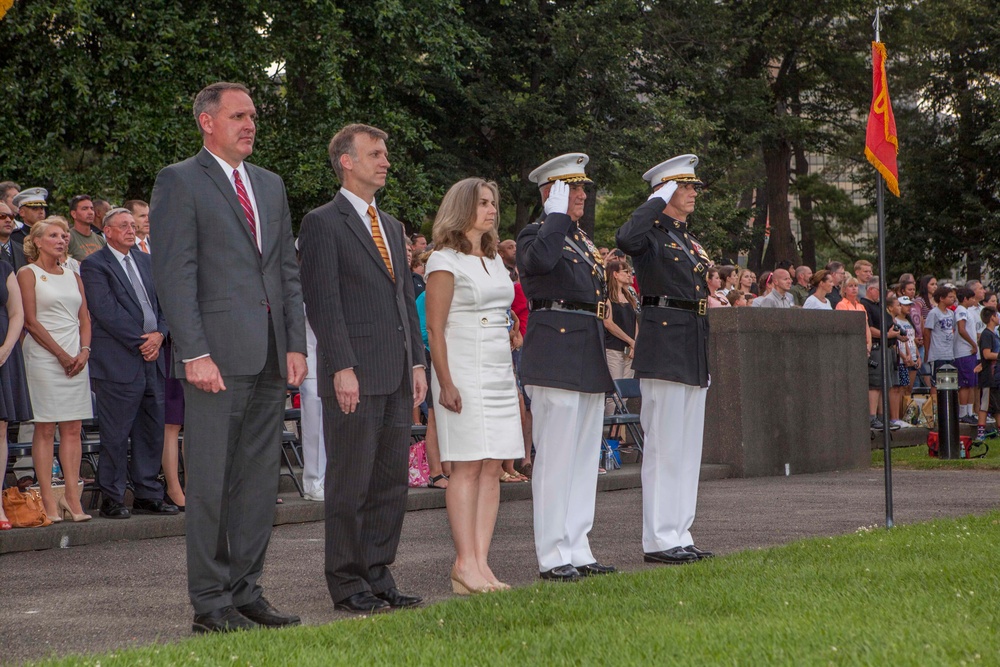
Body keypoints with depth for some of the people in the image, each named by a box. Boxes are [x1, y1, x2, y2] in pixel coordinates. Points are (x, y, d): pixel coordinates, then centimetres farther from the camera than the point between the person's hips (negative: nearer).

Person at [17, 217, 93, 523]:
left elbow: (85, 319, 15)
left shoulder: (73, 277, 18)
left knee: (73, 429, 2)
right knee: (45, 429, -5)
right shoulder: (28, 274, 1)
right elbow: (31, 320, -6)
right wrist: (62, 355, -9)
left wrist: (83, 351, -3)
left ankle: (72, 498, 2)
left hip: (76, 357, 5)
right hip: (43, 357, -5)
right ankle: (48, 501, -5)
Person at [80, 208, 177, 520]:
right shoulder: (94, 265, -4)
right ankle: (112, 499, 4)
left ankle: (148, 495, 16)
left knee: (152, 432, 9)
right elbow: (106, 311, -12)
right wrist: (140, 342, -13)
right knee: (115, 435, -3)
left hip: (152, 358, 7)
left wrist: (159, 334, -2)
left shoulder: (147, 261, 18)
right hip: (118, 362, -7)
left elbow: (163, 303, 17)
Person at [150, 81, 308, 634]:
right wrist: (195, 354, -16)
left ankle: (246, 593, 16)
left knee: (260, 480, 9)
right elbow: (174, 274, -8)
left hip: (270, 358, 7)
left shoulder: (270, 185, 19)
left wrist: (296, 345, 8)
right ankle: (210, 603, 2)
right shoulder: (179, 182, -1)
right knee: (210, 482, -3)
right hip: (218, 357, -7)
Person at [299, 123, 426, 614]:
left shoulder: (391, 225, 20)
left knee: (392, 480, 9)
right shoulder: (323, 223, -5)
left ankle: (378, 575, 16)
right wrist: (342, 368, -17)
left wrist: (417, 362, 13)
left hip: (396, 375, 8)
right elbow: (322, 302, -11)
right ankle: (347, 583, 4)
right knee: (350, 482, -2)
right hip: (355, 375, -8)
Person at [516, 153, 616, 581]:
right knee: (555, 457, -8)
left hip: (589, 360, 9)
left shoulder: (583, 240, 21)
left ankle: (578, 550, 16)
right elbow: (540, 259, -30)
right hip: (556, 359, -9)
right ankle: (552, 557, -4)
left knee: (585, 457, 10)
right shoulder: (535, 235, -5)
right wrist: (557, 214, -17)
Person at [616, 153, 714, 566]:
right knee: (664, 446, -7)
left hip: (694, 349, 9)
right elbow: (626, 238, -33)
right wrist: (658, 201, -19)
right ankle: (658, 540, -4)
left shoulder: (690, 241, 19)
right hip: (664, 346, -9)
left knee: (689, 447, 10)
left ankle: (679, 535, 15)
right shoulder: (652, 234, -7)